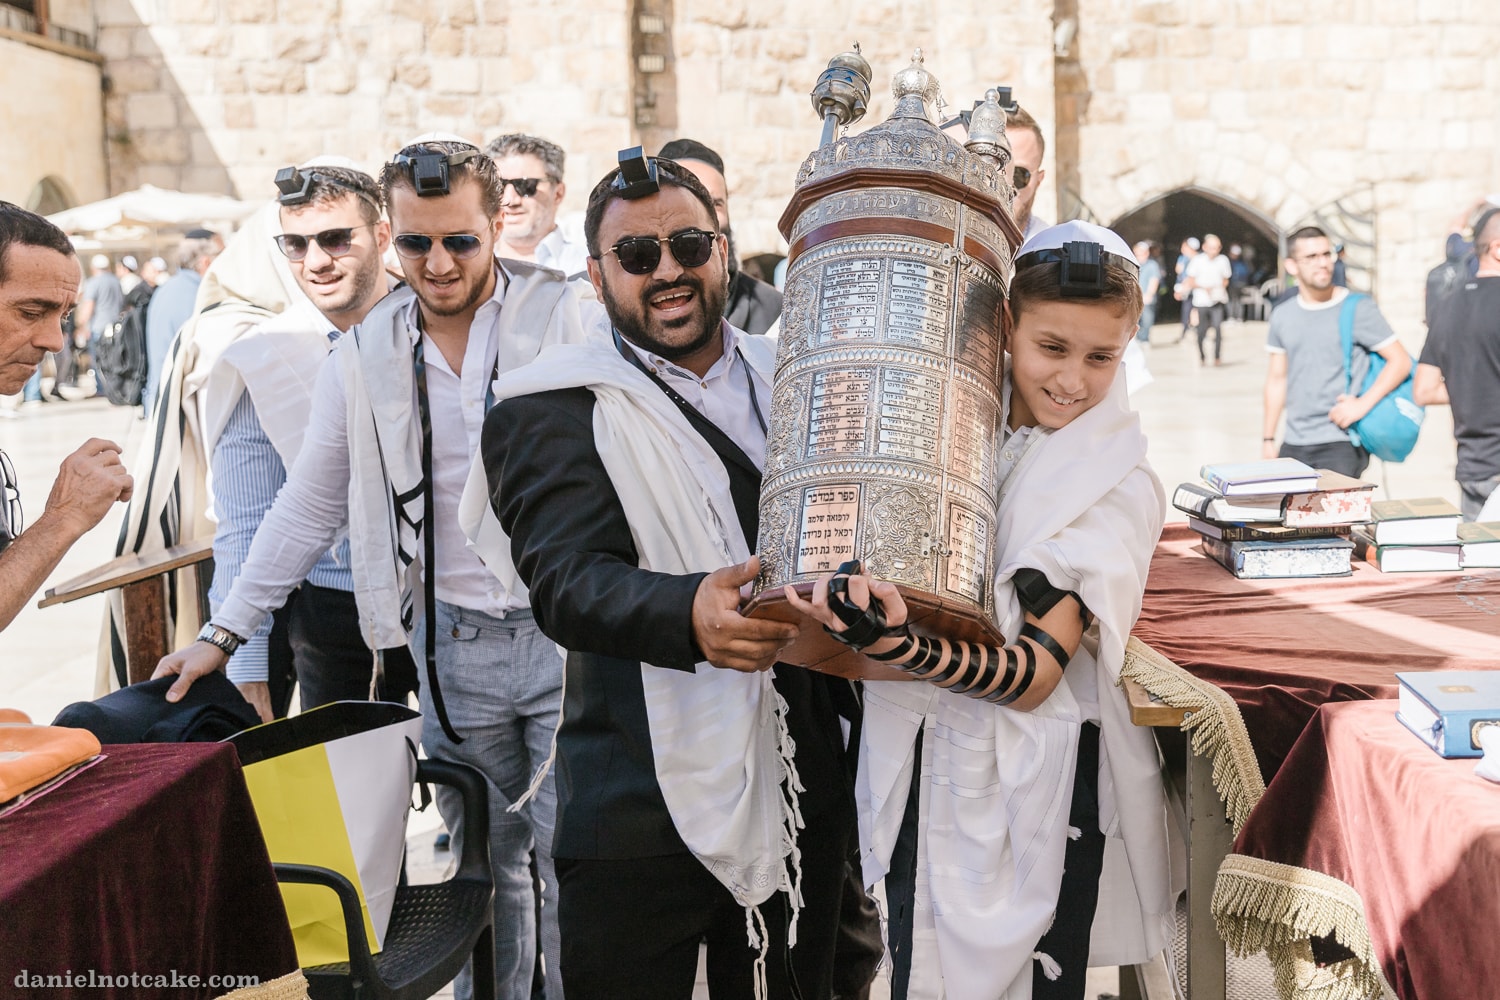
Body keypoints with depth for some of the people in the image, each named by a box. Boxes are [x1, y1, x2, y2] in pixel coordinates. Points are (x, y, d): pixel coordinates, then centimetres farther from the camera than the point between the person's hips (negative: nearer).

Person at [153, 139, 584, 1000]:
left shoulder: (561, 316, -5)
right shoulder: (367, 356, 5)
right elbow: (308, 509, 12)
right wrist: (223, 634, 9)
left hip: (564, 632, -3)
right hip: (452, 648, 3)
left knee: (574, 863, 2)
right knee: (487, 870, 14)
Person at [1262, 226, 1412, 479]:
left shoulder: (1358, 309, -3)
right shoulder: (1282, 315, 9)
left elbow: (1401, 361, -5)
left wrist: (1363, 404, -16)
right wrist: (1267, 439, 12)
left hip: (1342, 445, -4)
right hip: (1293, 446, 4)